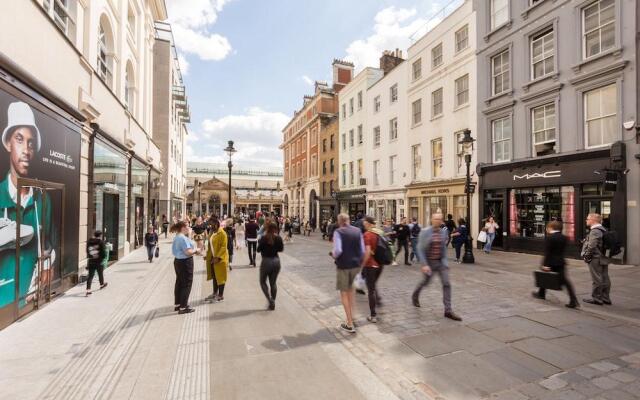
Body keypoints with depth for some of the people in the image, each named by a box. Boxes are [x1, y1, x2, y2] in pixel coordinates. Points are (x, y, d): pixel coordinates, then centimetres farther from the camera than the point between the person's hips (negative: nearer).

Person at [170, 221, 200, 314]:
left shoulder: (176, 237, 10)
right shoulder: (183, 238, -21)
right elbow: (188, 252, -27)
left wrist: (193, 251, 12)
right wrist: (196, 250, -9)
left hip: (178, 261, 10)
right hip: (185, 262, -10)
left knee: (179, 283, 18)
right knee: (186, 284, -1)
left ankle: (177, 304, 30)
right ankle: (183, 307, 5)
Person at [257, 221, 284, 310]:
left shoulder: (263, 238, -15)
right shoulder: (278, 238, -6)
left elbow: (258, 250, -6)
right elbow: (281, 249, 7)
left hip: (266, 261, -4)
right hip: (276, 261, 4)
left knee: (263, 282, 15)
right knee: (273, 283, 16)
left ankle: (270, 300, -1)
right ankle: (272, 303, 20)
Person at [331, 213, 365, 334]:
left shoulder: (338, 232, -12)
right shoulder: (358, 231, 3)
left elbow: (338, 250, -23)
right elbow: (362, 250, 2)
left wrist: (334, 255, -2)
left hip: (343, 264, -5)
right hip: (356, 264, 5)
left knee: (343, 292, 9)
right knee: (350, 287, 27)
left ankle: (350, 324, 11)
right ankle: (351, 314, 28)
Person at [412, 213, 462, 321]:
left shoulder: (443, 232, 0)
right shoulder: (425, 232, -15)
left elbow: (444, 248, 12)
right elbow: (420, 249, -16)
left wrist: (445, 261, 8)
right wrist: (424, 264, -21)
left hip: (441, 262, 4)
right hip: (429, 262, -4)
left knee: (447, 284, -5)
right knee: (425, 282, 14)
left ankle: (448, 310, 3)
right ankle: (415, 296, 43)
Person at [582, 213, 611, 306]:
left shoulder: (595, 231, -18)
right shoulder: (603, 230, 14)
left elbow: (592, 246, -23)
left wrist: (587, 256, -14)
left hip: (596, 259, -10)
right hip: (604, 258, 10)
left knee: (597, 279, -2)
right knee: (605, 279, 13)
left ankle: (596, 298, 5)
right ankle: (605, 298, 20)